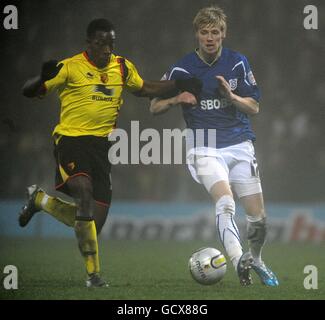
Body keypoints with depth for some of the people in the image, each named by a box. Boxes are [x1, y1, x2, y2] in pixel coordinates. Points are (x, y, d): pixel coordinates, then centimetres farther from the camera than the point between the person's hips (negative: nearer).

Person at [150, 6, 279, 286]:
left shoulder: (238, 63, 1)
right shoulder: (182, 69, -3)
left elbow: (254, 107, 1)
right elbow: (155, 107, 4)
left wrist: (230, 96, -18)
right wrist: (177, 99, -17)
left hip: (239, 146, 2)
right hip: (205, 149, -2)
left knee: (258, 216, 1)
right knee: (225, 201, -28)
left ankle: (256, 260, 28)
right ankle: (239, 262, -38)